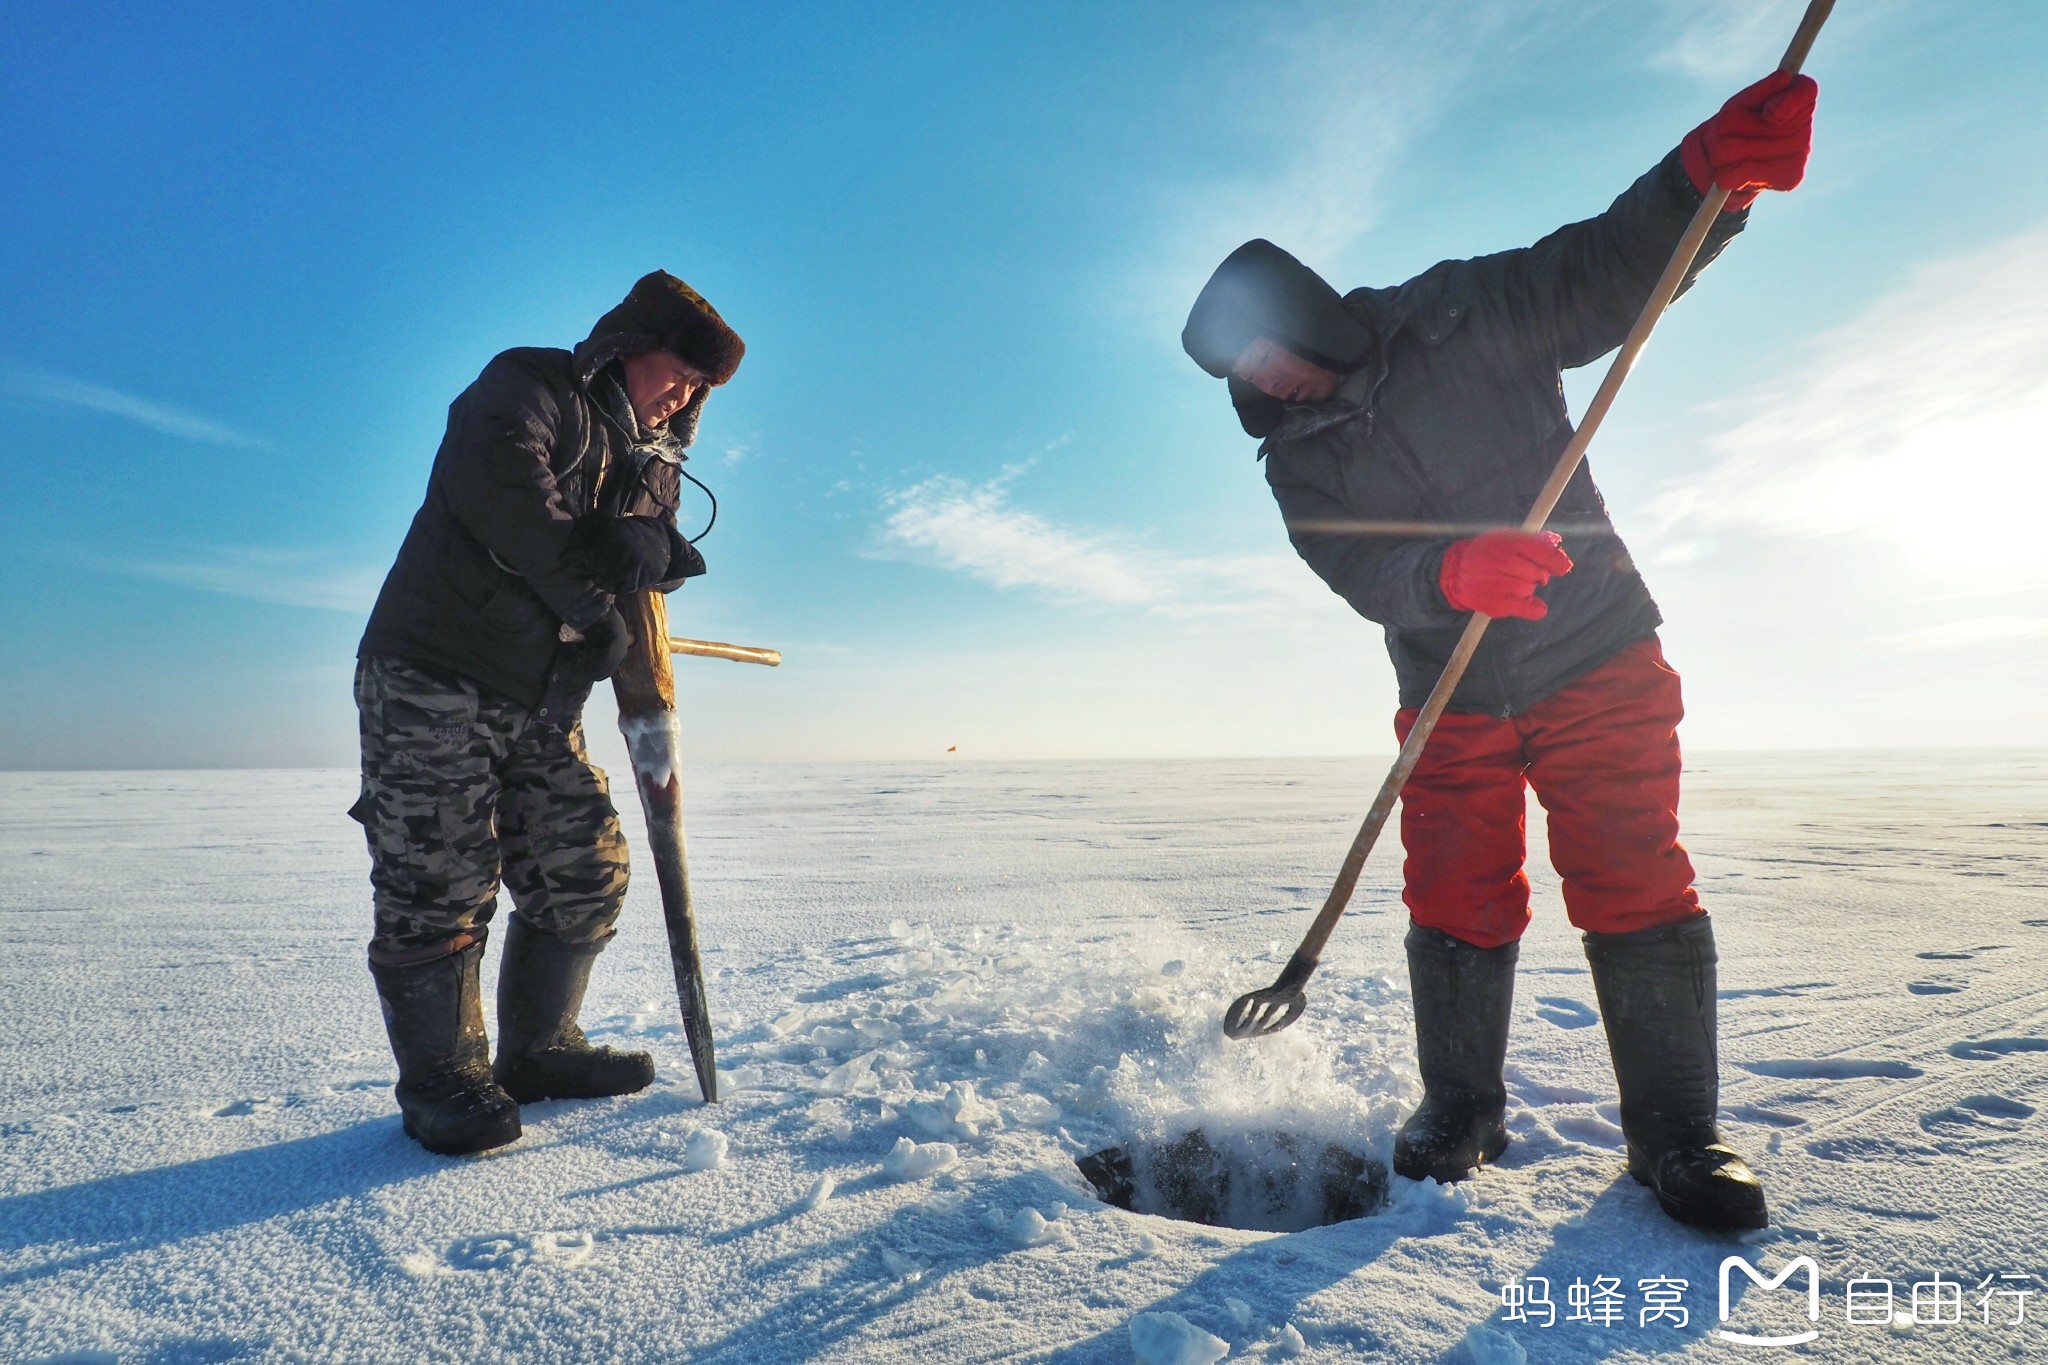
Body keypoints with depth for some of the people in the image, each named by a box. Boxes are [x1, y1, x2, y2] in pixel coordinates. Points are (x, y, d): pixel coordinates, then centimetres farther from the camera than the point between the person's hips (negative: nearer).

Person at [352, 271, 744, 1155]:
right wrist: (589, 600, -23)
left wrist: (645, 549, -21)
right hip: (433, 683, -7)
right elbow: (496, 482, -27)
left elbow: (662, 561, 4)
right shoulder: (529, 388, -7)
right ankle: (444, 1083, 12)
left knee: (585, 873, 7)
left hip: (543, 706, 8)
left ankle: (537, 1051, 24)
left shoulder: (655, 465, 15)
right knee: (439, 887, -5)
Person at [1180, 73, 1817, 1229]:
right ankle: (1462, 1110, 21)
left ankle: (1676, 1127, 12)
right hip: (1451, 700, 3)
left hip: (1596, 661, -2)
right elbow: (1363, 575, -13)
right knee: (1456, 904, 3)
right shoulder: (1299, 461, 0)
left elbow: (1609, 273, -8)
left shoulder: (1464, 315, -3)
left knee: (1634, 885, -4)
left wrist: (1706, 174, -28)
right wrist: (1450, 573, -35)